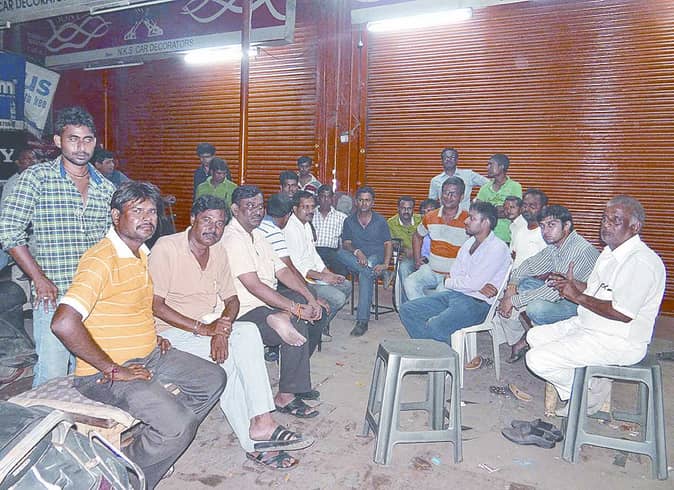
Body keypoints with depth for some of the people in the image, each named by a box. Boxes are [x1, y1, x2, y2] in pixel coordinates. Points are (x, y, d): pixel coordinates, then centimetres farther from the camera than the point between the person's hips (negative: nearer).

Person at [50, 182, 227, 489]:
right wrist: (112, 369, -24)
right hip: (105, 373, -9)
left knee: (214, 380, 11)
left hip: (150, 356, 9)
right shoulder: (101, 259, -22)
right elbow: (63, 323, -33)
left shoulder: (142, 254, 9)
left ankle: (160, 445, 16)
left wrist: (154, 336, 10)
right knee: (178, 424, -23)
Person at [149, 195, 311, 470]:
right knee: (228, 356, -26)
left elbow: (232, 300, 7)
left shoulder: (219, 252, 7)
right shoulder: (166, 248, -12)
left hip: (211, 325, 6)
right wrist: (201, 328, -23)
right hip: (173, 332, -5)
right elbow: (156, 305, -16)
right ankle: (253, 441, -16)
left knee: (249, 332, -23)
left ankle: (259, 425, -21)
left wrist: (222, 330, -14)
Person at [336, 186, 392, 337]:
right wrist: (357, 252, -22)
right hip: (355, 261, 2)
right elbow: (346, 244, 2)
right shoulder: (349, 221, 9)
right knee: (340, 253, -30)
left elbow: (388, 243, 3)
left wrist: (385, 264, -14)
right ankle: (378, 273, -31)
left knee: (364, 275, -36)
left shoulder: (380, 221, 6)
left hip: (376, 258, -2)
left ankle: (362, 321, -36)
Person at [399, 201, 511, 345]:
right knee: (407, 309, -1)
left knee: (435, 326, -32)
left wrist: (449, 282, 1)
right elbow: (454, 273, 8)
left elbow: (473, 283, -19)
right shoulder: (469, 242, 14)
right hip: (454, 295, 9)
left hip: (478, 302, -8)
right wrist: (478, 286, -10)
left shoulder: (497, 248, -13)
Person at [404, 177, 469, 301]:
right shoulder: (430, 217, 7)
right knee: (409, 283, -21)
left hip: (455, 274, -4)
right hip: (431, 270, 4)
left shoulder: (467, 221, -8)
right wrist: (417, 259, 14)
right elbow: (417, 236, 25)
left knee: (442, 292, -33)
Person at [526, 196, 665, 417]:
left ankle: (592, 393, 8)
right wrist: (574, 284, 0)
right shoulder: (610, 252, 10)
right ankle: (592, 381, 11)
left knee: (537, 360, -18)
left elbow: (623, 313, -29)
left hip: (618, 343, -10)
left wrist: (577, 296, -19)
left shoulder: (641, 262, -22)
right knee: (535, 336, 13)